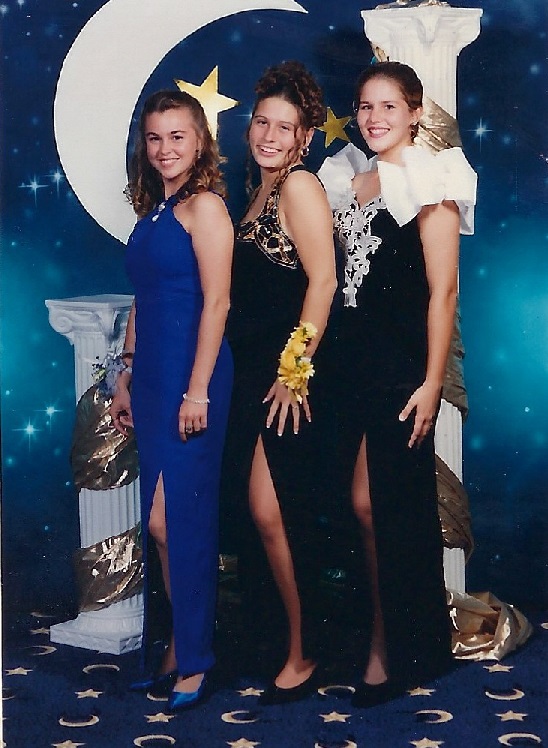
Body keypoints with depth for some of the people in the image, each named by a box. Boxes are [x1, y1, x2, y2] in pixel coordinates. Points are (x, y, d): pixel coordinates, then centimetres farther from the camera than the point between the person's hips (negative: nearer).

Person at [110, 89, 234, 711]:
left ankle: (192, 658, 7)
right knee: (168, 519, 10)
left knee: (171, 519, -6)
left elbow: (216, 302, -14)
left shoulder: (204, 206, -8)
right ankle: (181, 648, 20)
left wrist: (198, 390, -17)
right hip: (152, 379, 8)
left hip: (192, 377, -8)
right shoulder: (152, 211, 16)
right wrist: (127, 376, 17)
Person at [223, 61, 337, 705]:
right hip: (251, 372, 8)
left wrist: (296, 369, -17)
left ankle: (303, 656, 5)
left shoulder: (301, 185, -9)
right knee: (260, 512, 10)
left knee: (271, 514, -7)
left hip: (286, 374, -8)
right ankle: (275, 638, 22)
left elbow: (322, 281, -16)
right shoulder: (259, 194, 18)